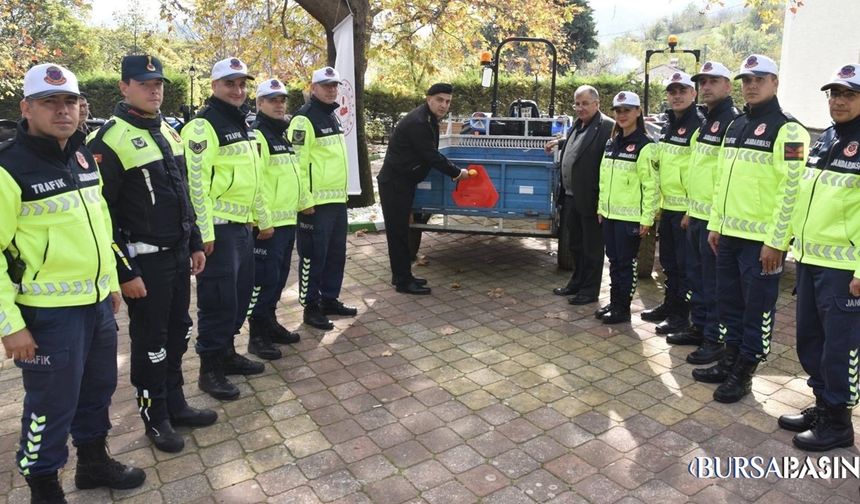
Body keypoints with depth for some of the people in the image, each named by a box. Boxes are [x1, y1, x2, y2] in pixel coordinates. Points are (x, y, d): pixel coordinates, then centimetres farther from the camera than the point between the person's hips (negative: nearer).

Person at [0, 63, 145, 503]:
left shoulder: (83, 157, 9)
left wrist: (111, 282, 19)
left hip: (97, 302, 7)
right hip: (49, 312, -7)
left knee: (98, 388, 20)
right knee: (51, 404, 7)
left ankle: (93, 461, 41)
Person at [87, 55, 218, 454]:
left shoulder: (169, 133, 11)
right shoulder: (109, 141, -14)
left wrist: (195, 244, 15)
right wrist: (123, 271, -15)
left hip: (179, 254, 7)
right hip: (144, 261, -7)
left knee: (178, 332, 16)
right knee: (150, 340, 6)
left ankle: (176, 404, 33)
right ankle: (155, 417, 24)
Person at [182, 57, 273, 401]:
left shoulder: (243, 124, 17)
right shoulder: (203, 125, -11)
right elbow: (195, 182, -17)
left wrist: (264, 219, 21)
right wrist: (204, 232, -21)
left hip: (243, 225, 9)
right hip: (219, 227, -9)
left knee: (241, 292, 15)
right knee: (218, 298, -3)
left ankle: (226, 353, 30)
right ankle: (210, 369, 10)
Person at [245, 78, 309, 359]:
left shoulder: (284, 135, 19)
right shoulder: (256, 135, -11)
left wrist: (304, 201, 23)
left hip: (287, 220, 9)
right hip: (267, 222, -9)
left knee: (279, 277, 16)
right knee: (264, 279, -4)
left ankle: (270, 324, 29)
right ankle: (257, 335, 7)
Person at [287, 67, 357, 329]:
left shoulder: (333, 116, 18)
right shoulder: (304, 119, -11)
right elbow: (297, 161, -18)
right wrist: (305, 200, -21)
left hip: (338, 199, 9)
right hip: (316, 201, -9)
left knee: (336, 253, 15)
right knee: (313, 256, 0)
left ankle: (330, 300, 27)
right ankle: (311, 307, 10)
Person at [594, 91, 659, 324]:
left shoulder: (645, 146, -9)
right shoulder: (611, 143, 13)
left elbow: (651, 186, -13)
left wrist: (647, 218, -15)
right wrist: (601, 207, 16)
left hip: (630, 217, -7)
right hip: (610, 214, 7)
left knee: (625, 262, 2)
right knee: (613, 260, 14)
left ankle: (623, 308, 13)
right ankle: (614, 302, 25)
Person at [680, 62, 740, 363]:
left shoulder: (733, 121, -11)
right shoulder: (706, 123, 18)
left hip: (715, 217, -9)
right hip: (697, 215, 9)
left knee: (714, 280, -2)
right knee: (696, 276, 16)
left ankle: (715, 339, 9)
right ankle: (699, 328, 28)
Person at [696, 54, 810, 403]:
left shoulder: (787, 130, -9)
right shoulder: (735, 126, 14)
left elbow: (791, 190, -15)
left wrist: (776, 241, -17)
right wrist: (715, 224, 14)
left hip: (761, 240, -7)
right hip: (729, 234, 7)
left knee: (757, 308, 5)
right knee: (729, 302, 15)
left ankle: (743, 373, 16)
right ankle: (730, 360, 30)